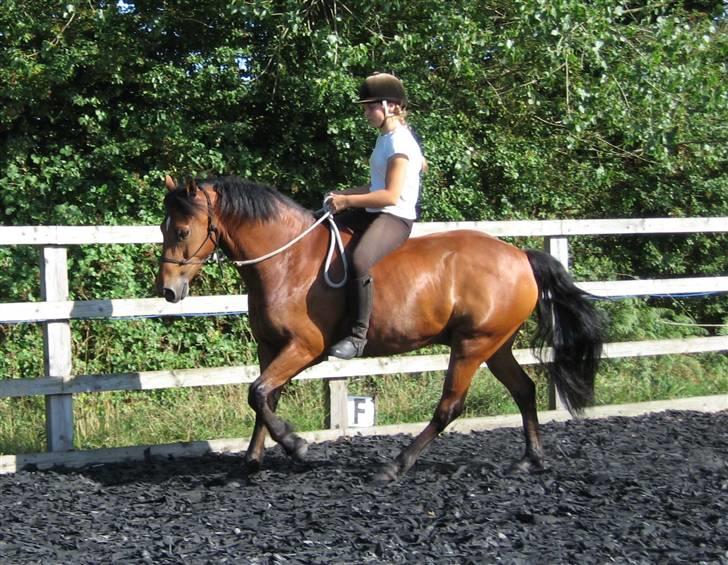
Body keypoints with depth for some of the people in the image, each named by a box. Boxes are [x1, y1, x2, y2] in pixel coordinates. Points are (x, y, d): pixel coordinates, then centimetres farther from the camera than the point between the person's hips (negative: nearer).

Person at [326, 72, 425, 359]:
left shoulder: (399, 142, -14)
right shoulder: (386, 138, 16)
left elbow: (391, 195, -21)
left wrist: (347, 201, -18)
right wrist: (343, 194, 11)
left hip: (396, 217, -11)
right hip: (375, 213, 11)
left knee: (360, 260, -37)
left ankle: (358, 335, -31)